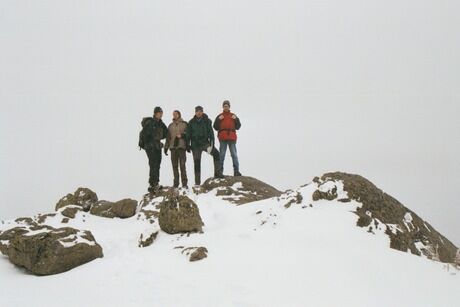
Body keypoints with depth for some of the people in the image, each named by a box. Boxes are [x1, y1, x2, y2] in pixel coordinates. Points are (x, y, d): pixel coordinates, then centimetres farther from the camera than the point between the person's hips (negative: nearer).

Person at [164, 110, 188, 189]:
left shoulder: (184, 124, 7)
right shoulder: (170, 126, 18)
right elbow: (168, 137, 20)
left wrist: (182, 135, -16)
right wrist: (166, 147, 15)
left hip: (181, 147, -4)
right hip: (173, 147, 4)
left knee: (182, 165, -10)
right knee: (175, 166, 3)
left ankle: (184, 183, -10)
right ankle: (176, 183, 7)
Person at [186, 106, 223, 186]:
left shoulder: (207, 121, 0)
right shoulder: (191, 122, 4)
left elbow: (211, 132, -6)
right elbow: (188, 134, 8)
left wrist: (212, 143, -17)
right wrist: (188, 145, 3)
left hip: (205, 142, -1)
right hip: (195, 144, 1)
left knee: (216, 153, -23)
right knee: (197, 163, 4)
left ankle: (217, 173, -19)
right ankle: (197, 182, 9)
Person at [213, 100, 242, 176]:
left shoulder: (233, 116, 15)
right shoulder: (219, 116, 11)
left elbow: (238, 127, 12)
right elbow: (215, 127, 5)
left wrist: (236, 119, -3)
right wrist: (218, 119, -8)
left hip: (232, 137, 1)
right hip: (223, 138, -1)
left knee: (234, 154, -4)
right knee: (222, 154, -2)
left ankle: (236, 171, -5)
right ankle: (220, 171, 0)